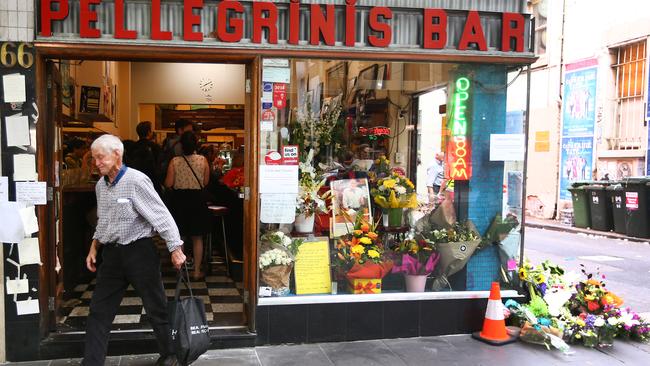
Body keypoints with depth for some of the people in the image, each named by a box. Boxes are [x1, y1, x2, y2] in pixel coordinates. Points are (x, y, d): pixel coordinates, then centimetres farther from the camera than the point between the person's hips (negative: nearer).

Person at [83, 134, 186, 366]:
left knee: (156, 308, 6)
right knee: (98, 311, 6)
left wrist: (175, 248, -19)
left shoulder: (136, 181, -15)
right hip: (111, 253, 7)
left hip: (139, 251, -6)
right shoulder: (100, 185, 9)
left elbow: (161, 215, -16)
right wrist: (94, 248, 15)